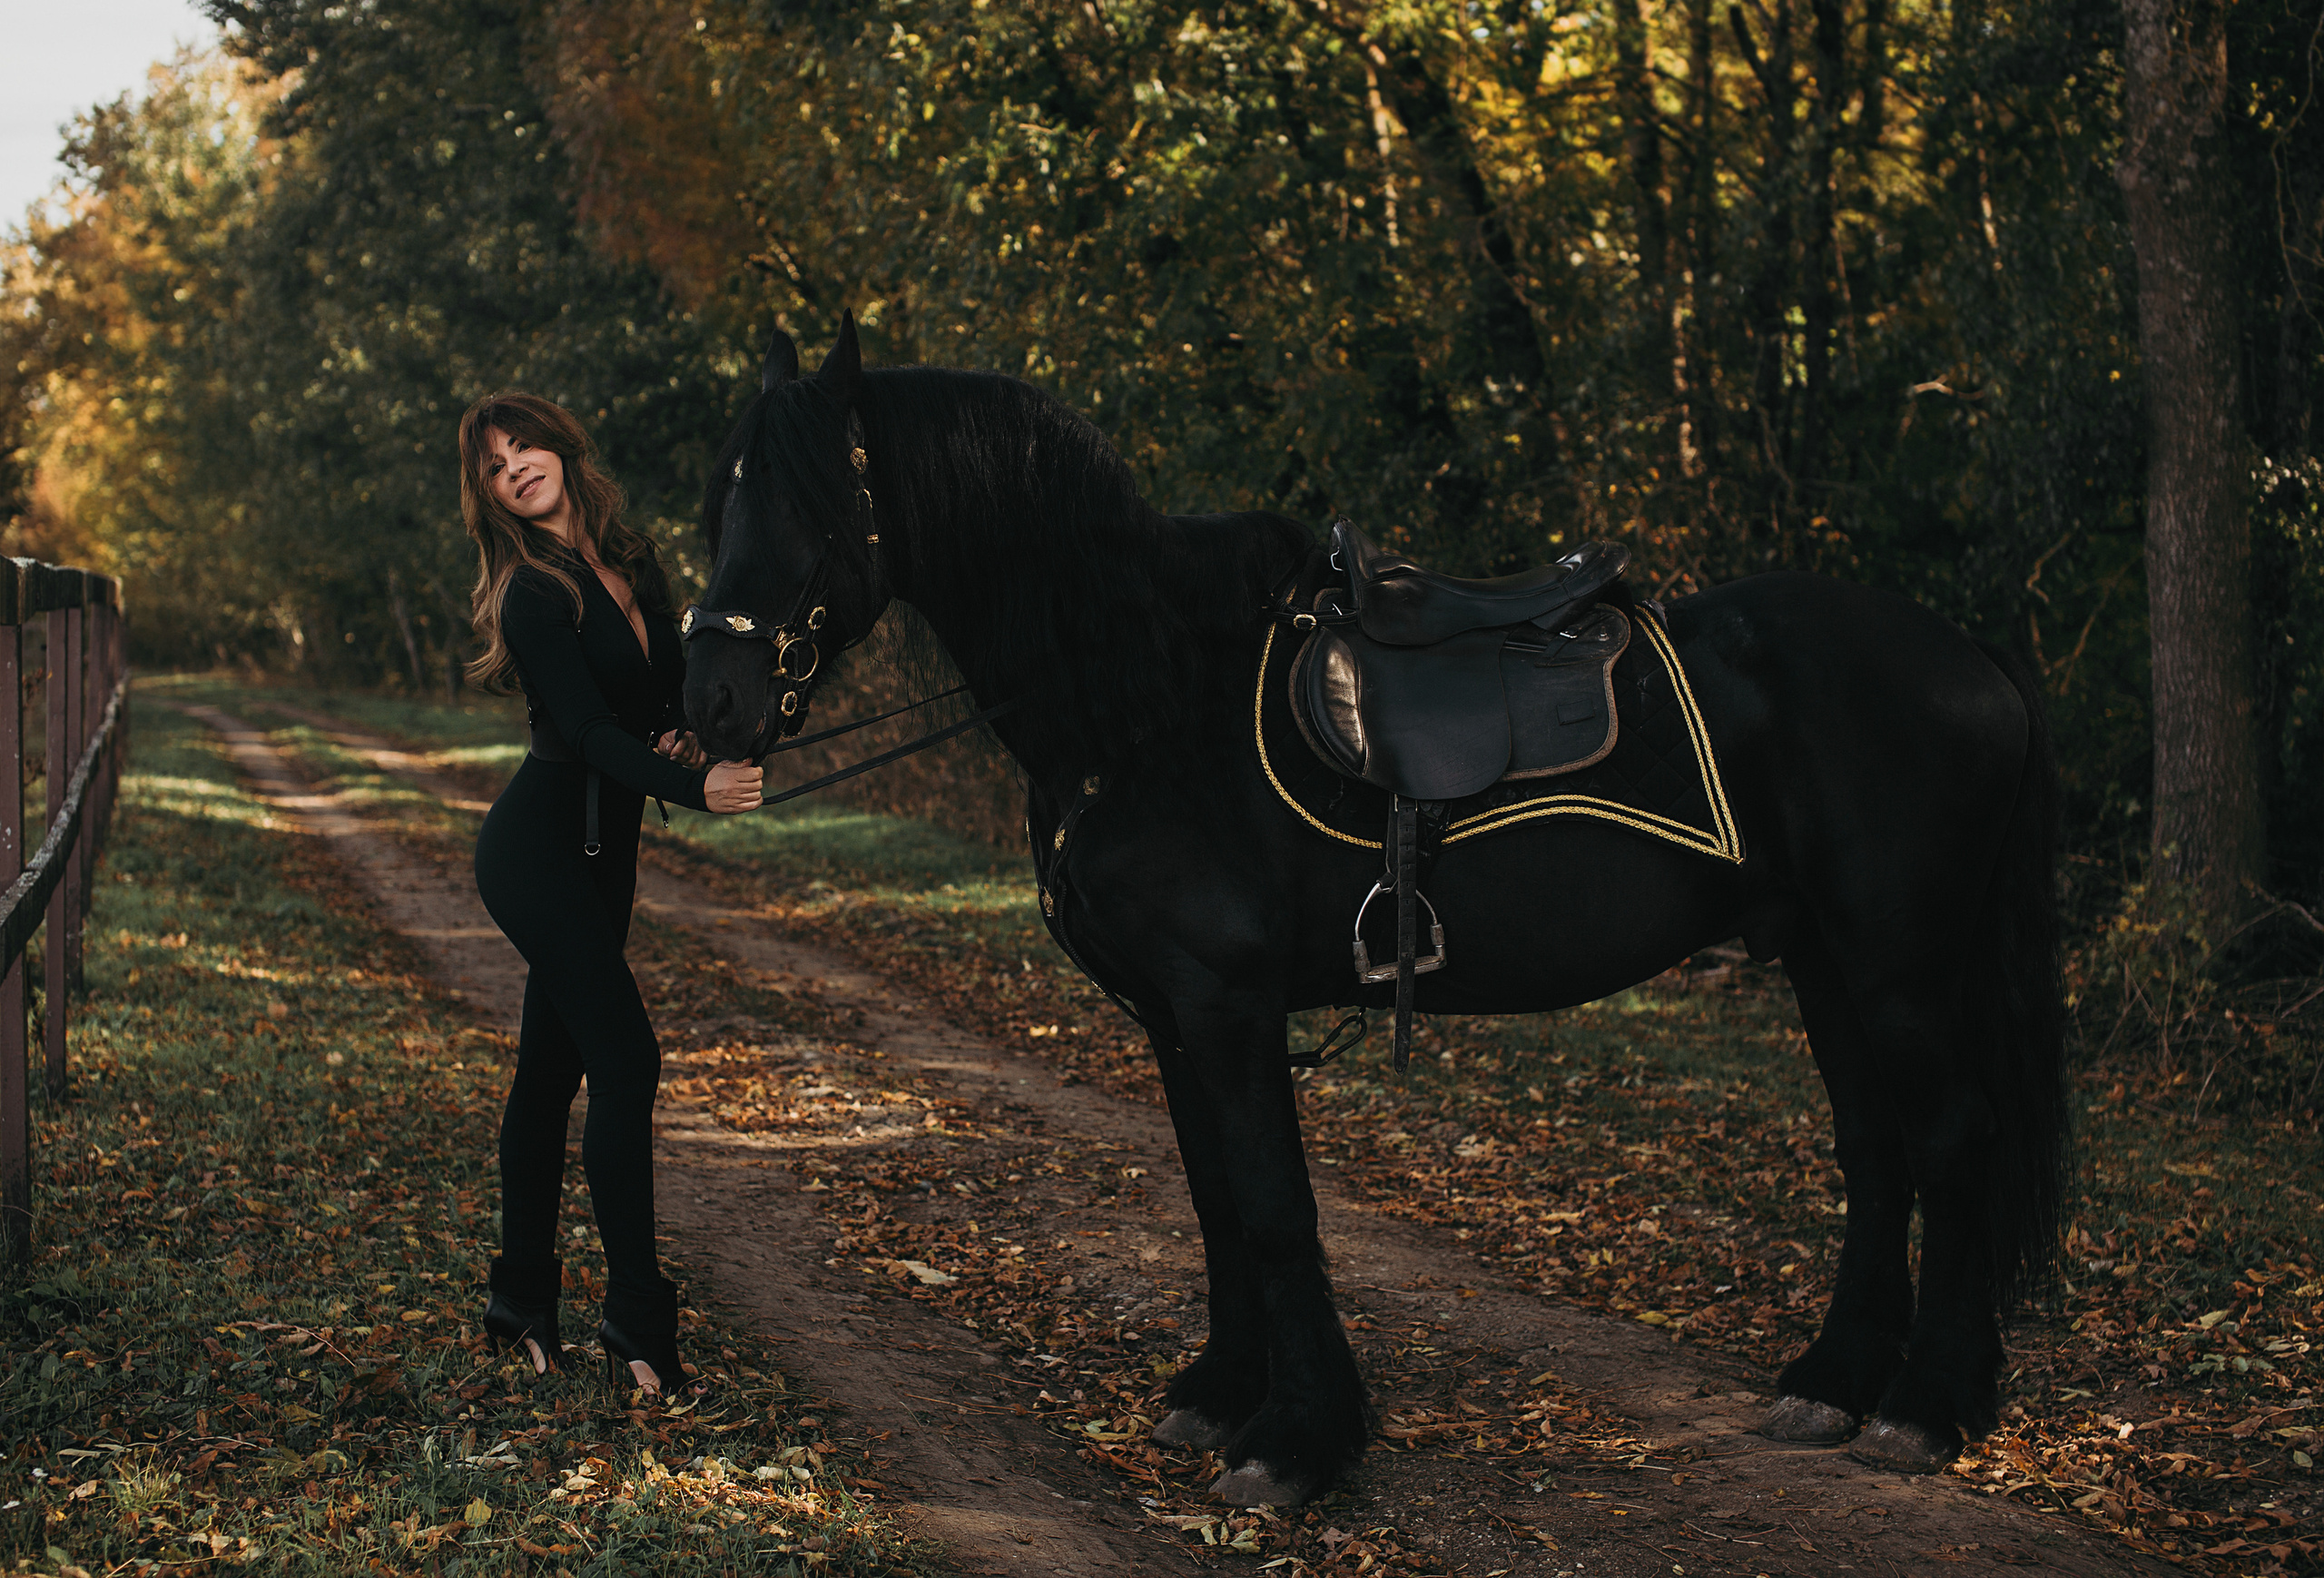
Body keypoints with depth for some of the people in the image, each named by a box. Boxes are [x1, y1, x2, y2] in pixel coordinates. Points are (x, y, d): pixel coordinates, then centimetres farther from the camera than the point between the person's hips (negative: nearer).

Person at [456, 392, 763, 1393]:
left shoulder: (631, 560, 7)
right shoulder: (535, 595, -16)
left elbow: (672, 677, 18)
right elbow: (589, 730, -24)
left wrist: (685, 734, -4)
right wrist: (694, 788, -38)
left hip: (600, 849, 8)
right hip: (540, 847, -8)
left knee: (551, 1069, 12)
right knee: (625, 1060, -13)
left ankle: (521, 1299, 20)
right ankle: (636, 1319, -9)